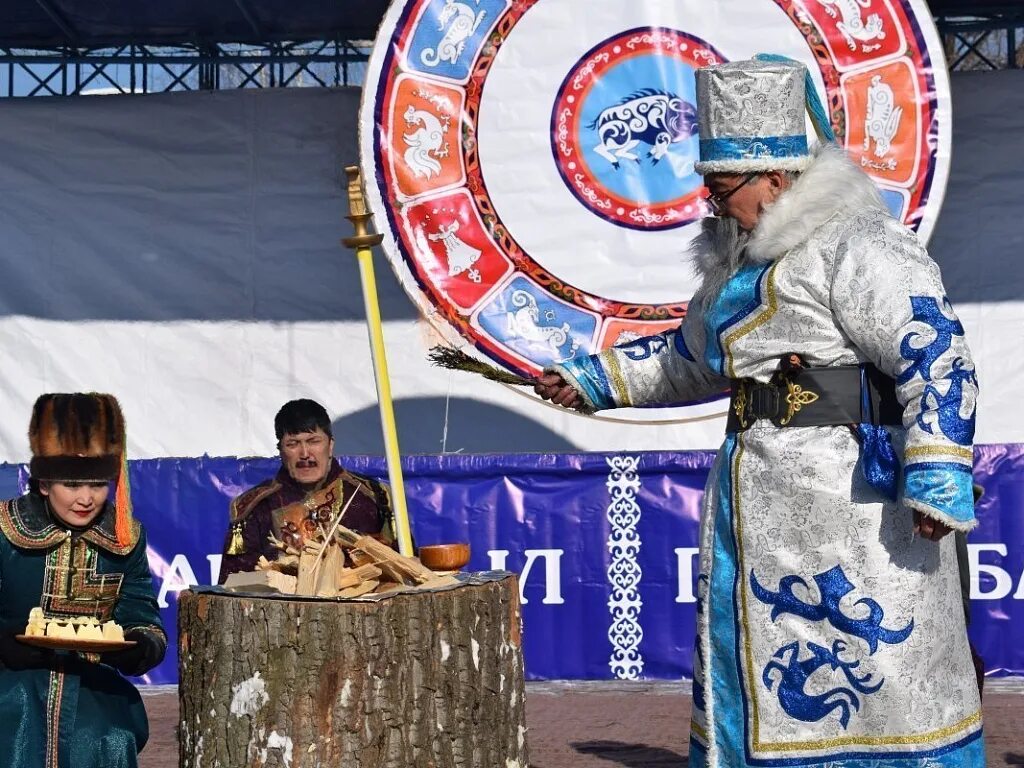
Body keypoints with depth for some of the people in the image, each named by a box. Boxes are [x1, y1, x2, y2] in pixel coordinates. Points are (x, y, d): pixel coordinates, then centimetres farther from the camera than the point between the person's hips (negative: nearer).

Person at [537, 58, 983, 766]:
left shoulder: (856, 249, -13)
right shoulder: (738, 262, 17)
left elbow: (935, 354, -19)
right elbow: (690, 358, 31)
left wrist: (936, 479, -25)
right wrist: (597, 380, 32)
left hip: (851, 495, -9)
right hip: (758, 501, 9)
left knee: (876, 657, -7)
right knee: (748, 656, 15)